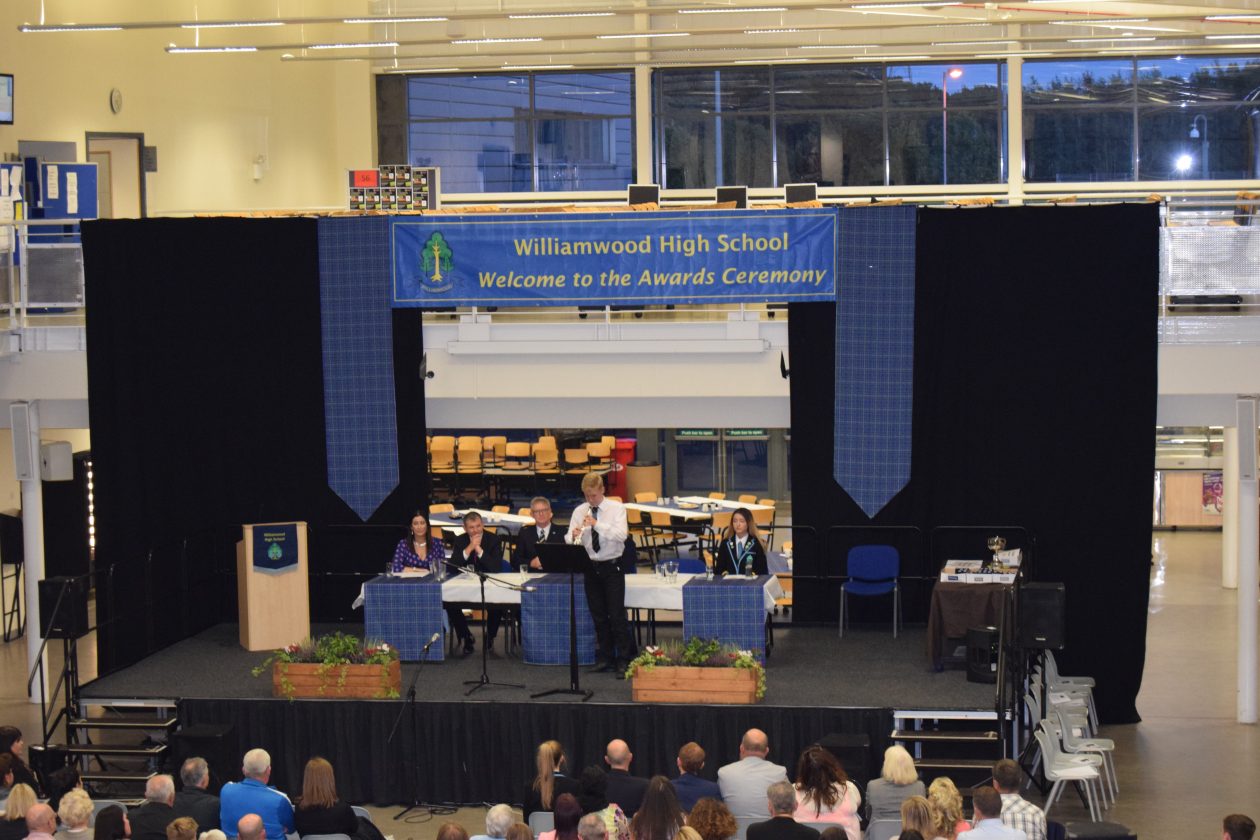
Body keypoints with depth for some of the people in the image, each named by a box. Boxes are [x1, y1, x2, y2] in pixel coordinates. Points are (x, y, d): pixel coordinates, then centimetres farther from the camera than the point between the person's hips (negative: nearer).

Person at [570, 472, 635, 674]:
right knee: (598, 615, 8)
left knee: (617, 615, -6)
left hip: (612, 566, -4)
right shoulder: (579, 511, 6)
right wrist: (574, 537, -24)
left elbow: (621, 535, -18)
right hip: (591, 567, 4)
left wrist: (597, 524, -27)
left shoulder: (616, 508, -4)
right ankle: (606, 657, 19)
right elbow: (570, 540, 0)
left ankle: (623, 660, -1)